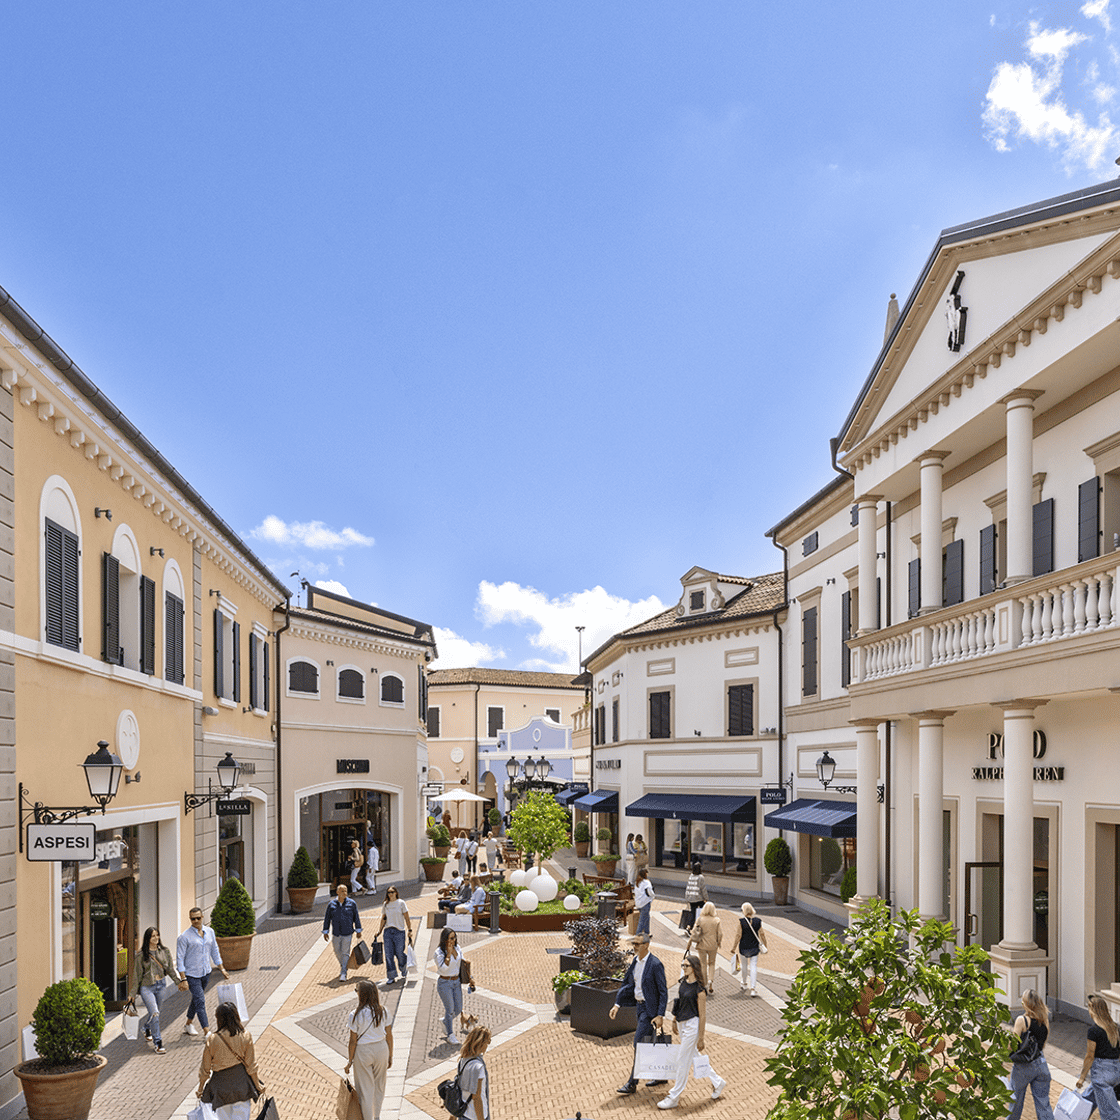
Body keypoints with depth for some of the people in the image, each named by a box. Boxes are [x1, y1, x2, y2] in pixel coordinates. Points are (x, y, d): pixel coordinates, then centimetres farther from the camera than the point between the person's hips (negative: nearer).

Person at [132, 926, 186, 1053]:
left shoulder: (165, 951, 2)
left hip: (161, 985, 4)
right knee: (155, 1014, -14)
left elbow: (171, 969, 7)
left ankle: (147, 1028, 50)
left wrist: (179, 981, -2)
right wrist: (134, 993, 3)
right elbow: (138, 975, -1)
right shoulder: (141, 955, -6)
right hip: (147, 987, -4)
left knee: (154, 1012, 17)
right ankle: (158, 1043, -7)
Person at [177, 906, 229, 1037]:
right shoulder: (185, 936, -15)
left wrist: (222, 969, 12)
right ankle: (207, 1032, -6)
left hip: (206, 972, 6)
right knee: (200, 1002, -8)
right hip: (192, 975, -6)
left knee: (196, 999, 18)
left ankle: (189, 1024, 37)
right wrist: (183, 979, -18)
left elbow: (214, 952, 13)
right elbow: (180, 958, -13)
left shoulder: (209, 932, 2)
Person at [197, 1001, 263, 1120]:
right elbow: (251, 1066, -4)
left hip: (221, 1087, 0)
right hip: (241, 1082, 1)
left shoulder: (212, 1040, -13)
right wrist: (258, 1086, 9)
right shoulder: (245, 1036, -11)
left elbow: (205, 1069, -3)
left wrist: (200, 1090, 13)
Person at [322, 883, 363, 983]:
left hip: (347, 933, -2)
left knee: (345, 953, -4)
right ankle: (343, 966, 39)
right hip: (336, 933, 2)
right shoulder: (331, 904, -1)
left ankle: (343, 973, 3)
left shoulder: (352, 903, -3)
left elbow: (356, 918, 2)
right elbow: (327, 918, 5)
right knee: (337, 952, 13)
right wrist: (325, 932, 5)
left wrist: (358, 931, 3)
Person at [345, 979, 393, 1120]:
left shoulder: (356, 1015, -19)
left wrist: (350, 1061, 1)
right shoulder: (384, 1012, -9)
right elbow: (389, 1036, -1)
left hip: (363, 1051, -4)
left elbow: (353, 1041, -12)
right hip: (381, 1049, 4)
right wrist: (390, 1056, 12)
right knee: (379, 1085, 24)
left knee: (365, 1088, 13)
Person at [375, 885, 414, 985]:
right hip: (388, 931, 3)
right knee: (389, 954, -1)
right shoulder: (385, 904, 10)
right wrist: (379, 931, 10)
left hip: (399, 931, -3)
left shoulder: (401, 903, 0)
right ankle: (391, 977, 6)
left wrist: (410, 930, -6)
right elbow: (383, 919, 17)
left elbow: (407, 918, -1)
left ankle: (404, 972, 27)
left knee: (400, 954, 1)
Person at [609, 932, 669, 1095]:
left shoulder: (655, 965, -20)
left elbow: (663, 992, -17)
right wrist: (617, 1005, 4)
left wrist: (660, 1015, -20)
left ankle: (632, 1083, 0)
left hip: (651, 1009, -8)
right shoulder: (635, 961, 4)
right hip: (640, 1005, 8)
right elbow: (627, 984, 12)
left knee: (639, 1043, -7)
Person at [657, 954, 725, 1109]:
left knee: (683, 1063, 2)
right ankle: (717, 1082, 37)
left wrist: (701, 1038, -15)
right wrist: (675, 1021, 20)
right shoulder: (684, 982, 3)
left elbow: (702, 1015, -17)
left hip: (692, 1026, -9)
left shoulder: (699, 989, -20)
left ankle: (673, 1098, 12)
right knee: (694, 1058, 19)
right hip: (682, 1024, 9)